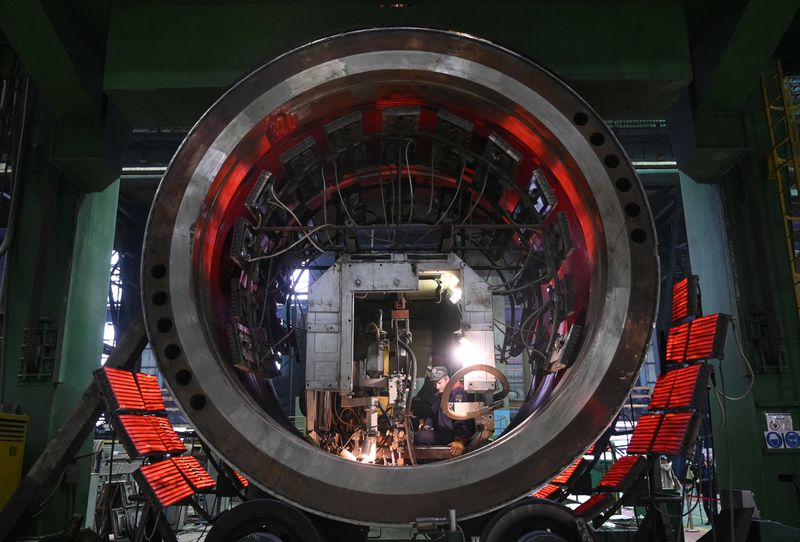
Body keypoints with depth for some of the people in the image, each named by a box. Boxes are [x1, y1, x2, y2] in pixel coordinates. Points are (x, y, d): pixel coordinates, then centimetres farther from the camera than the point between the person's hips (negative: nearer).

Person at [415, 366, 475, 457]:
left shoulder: (458, 392, -11)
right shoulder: (437, 395, 19)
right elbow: (432, 414, 26)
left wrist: (459, 440, -31)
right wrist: (427, 426, 6)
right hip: (442, 433, 9)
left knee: (421, 436, -26)